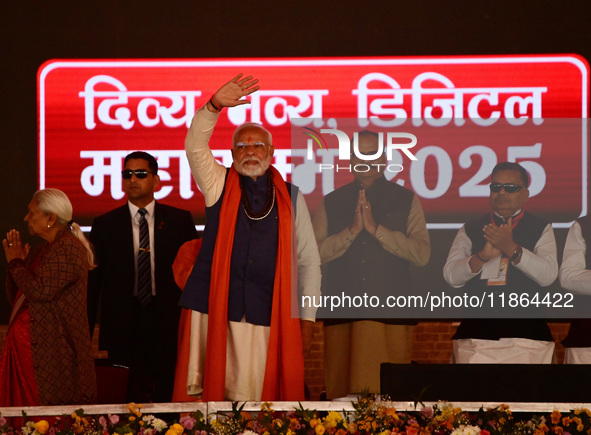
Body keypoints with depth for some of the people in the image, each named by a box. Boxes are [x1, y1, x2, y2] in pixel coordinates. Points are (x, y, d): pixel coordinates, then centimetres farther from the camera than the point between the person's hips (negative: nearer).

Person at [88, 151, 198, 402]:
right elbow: (93, 280, 9)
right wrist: (85, 332, 5)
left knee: (168, 397, -2)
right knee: (126, 399, -3)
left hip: (167, 325, 0)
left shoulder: (179, 220, 8)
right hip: (123, 327, 0)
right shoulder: (104, 225, 9)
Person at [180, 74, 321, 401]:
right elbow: (195, 146, -7)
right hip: (218, 310, -1)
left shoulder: (290, 197, 12)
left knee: (266, 396, -2)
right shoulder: (219, 185, 11)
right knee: (216, 391, -5)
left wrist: (307, 318, 6)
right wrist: (214, 106, -24)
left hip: (270, 316, 1)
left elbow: (308, 260, 12)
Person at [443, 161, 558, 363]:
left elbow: (548, 275, -5)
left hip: (526, 331, -1)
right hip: (476, 331, 1)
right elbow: (451, 276, 3)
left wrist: (511, 248, -16)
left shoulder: (541, 230, 11)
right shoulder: (470, 231, 16)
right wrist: (483, 255, -13)